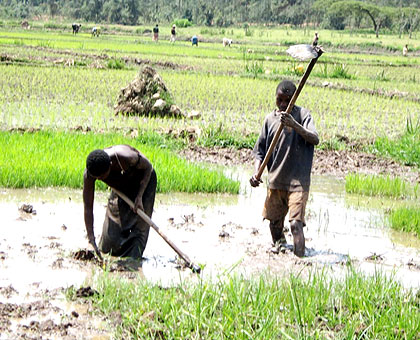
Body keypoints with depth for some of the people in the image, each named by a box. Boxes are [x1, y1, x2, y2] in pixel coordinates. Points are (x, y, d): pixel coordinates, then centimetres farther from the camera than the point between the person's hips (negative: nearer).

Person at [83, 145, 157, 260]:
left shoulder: (126, 157, -43)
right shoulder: (89, 174, -31)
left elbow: (148, 167, -20)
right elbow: (88, 208, -26)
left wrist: (139, 197, -24)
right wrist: (91, 240, -29)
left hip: (143, 180, -4)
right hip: (121, 186, 4)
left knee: (139, 225, -12)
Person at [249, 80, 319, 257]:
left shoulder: (302, 114, -3)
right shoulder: (270, 119, 7)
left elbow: (315, 139, -18)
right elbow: (260, 150, 11)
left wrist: (294, 125, -32)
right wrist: (256, 172, -6)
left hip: (298, 181, -4)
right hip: (275, 181, 5)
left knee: (296, 223, -16)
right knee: (274, 222, 12)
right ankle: (278, 244, 37)